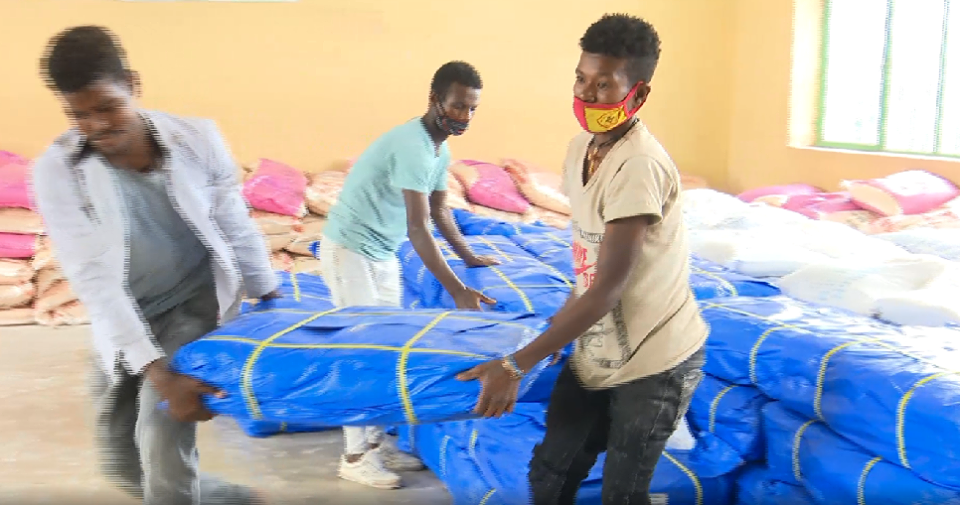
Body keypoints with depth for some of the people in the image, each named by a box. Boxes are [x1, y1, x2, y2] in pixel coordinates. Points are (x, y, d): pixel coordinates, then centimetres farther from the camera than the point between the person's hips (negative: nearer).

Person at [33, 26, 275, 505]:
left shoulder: (196, 139, -17)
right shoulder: (56, 171, -20)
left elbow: (237, 228, -3)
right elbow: (94, 279, -26)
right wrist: (158, 372, -34)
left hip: (198, 302, -2)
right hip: (125, 321, 2)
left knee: (162, 432, -19)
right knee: (121, 461, 9)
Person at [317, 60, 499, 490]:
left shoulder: (440, 150, 4)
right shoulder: (412, 145, -26)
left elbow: (439, 212, 18)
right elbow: (418, 228, -31)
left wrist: (469, 257, 17)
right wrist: (456, 290, -33)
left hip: (382, 253, 9)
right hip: (349, 250, -9)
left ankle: (375, 440, 20)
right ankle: (355, 456, 5)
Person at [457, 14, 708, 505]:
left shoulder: (640, 166, -26)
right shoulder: (580, 148, 1)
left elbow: (608, 289, -28)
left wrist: (515, 365, -28)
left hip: (654, 361, -7)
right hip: (597, 349, 7)